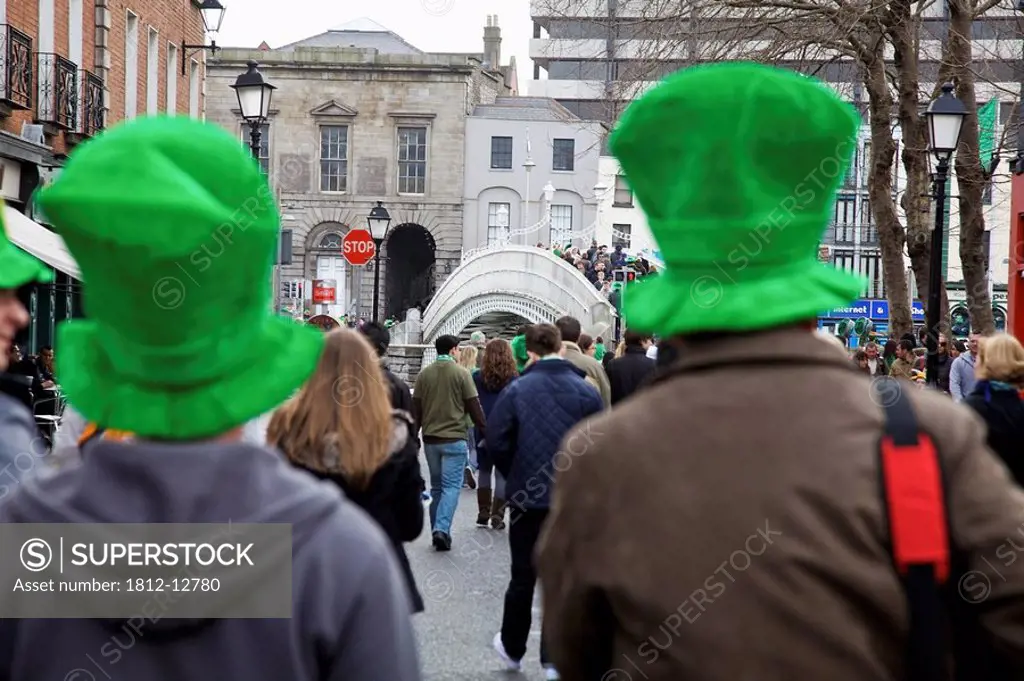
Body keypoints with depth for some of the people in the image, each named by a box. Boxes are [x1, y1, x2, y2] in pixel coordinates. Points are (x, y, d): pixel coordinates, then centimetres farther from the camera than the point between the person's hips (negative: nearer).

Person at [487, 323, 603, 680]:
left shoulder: (516, 390, -8)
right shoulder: (587, 392, -6)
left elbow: (496, 442, -9)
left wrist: (516, 476, 8)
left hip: (527, 497, 0)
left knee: (523, 577, 14)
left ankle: (512, 648, 29)